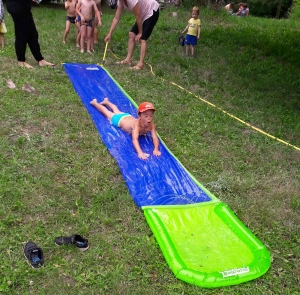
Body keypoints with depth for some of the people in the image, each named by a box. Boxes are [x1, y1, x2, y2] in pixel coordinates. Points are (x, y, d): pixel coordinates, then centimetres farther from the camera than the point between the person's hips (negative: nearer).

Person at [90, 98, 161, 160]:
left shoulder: (151, 124, -37)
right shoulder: (137, 124, -50)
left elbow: (155, 138, -41)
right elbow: (134, 139, -61)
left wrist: (156, 150, -57)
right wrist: (140, 152, -73)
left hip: (128, 117, 5)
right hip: (120, 119, -5)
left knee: (117, 111, 35)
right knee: (107, 113, 23)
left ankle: (106, 102, 64)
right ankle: (95, 103, 52)